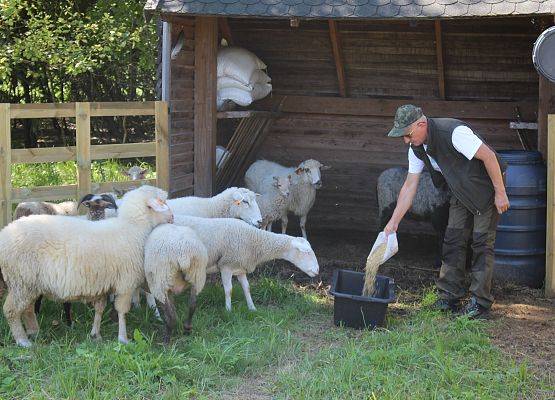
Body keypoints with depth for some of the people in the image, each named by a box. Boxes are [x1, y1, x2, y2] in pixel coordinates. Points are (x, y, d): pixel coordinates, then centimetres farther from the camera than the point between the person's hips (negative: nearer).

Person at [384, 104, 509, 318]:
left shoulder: (454, 132, -31)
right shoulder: (417, 148, -6)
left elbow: (489, 156, -26)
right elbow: (409, 186, -1)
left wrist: (500, 193, -21)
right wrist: (393, 222, -5)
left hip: (487, 186, -7)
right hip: (461, 191, 7)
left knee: (482, 242, -8)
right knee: (453, 240, 3)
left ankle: (480, 300, -3)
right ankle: (449, 297, 8)